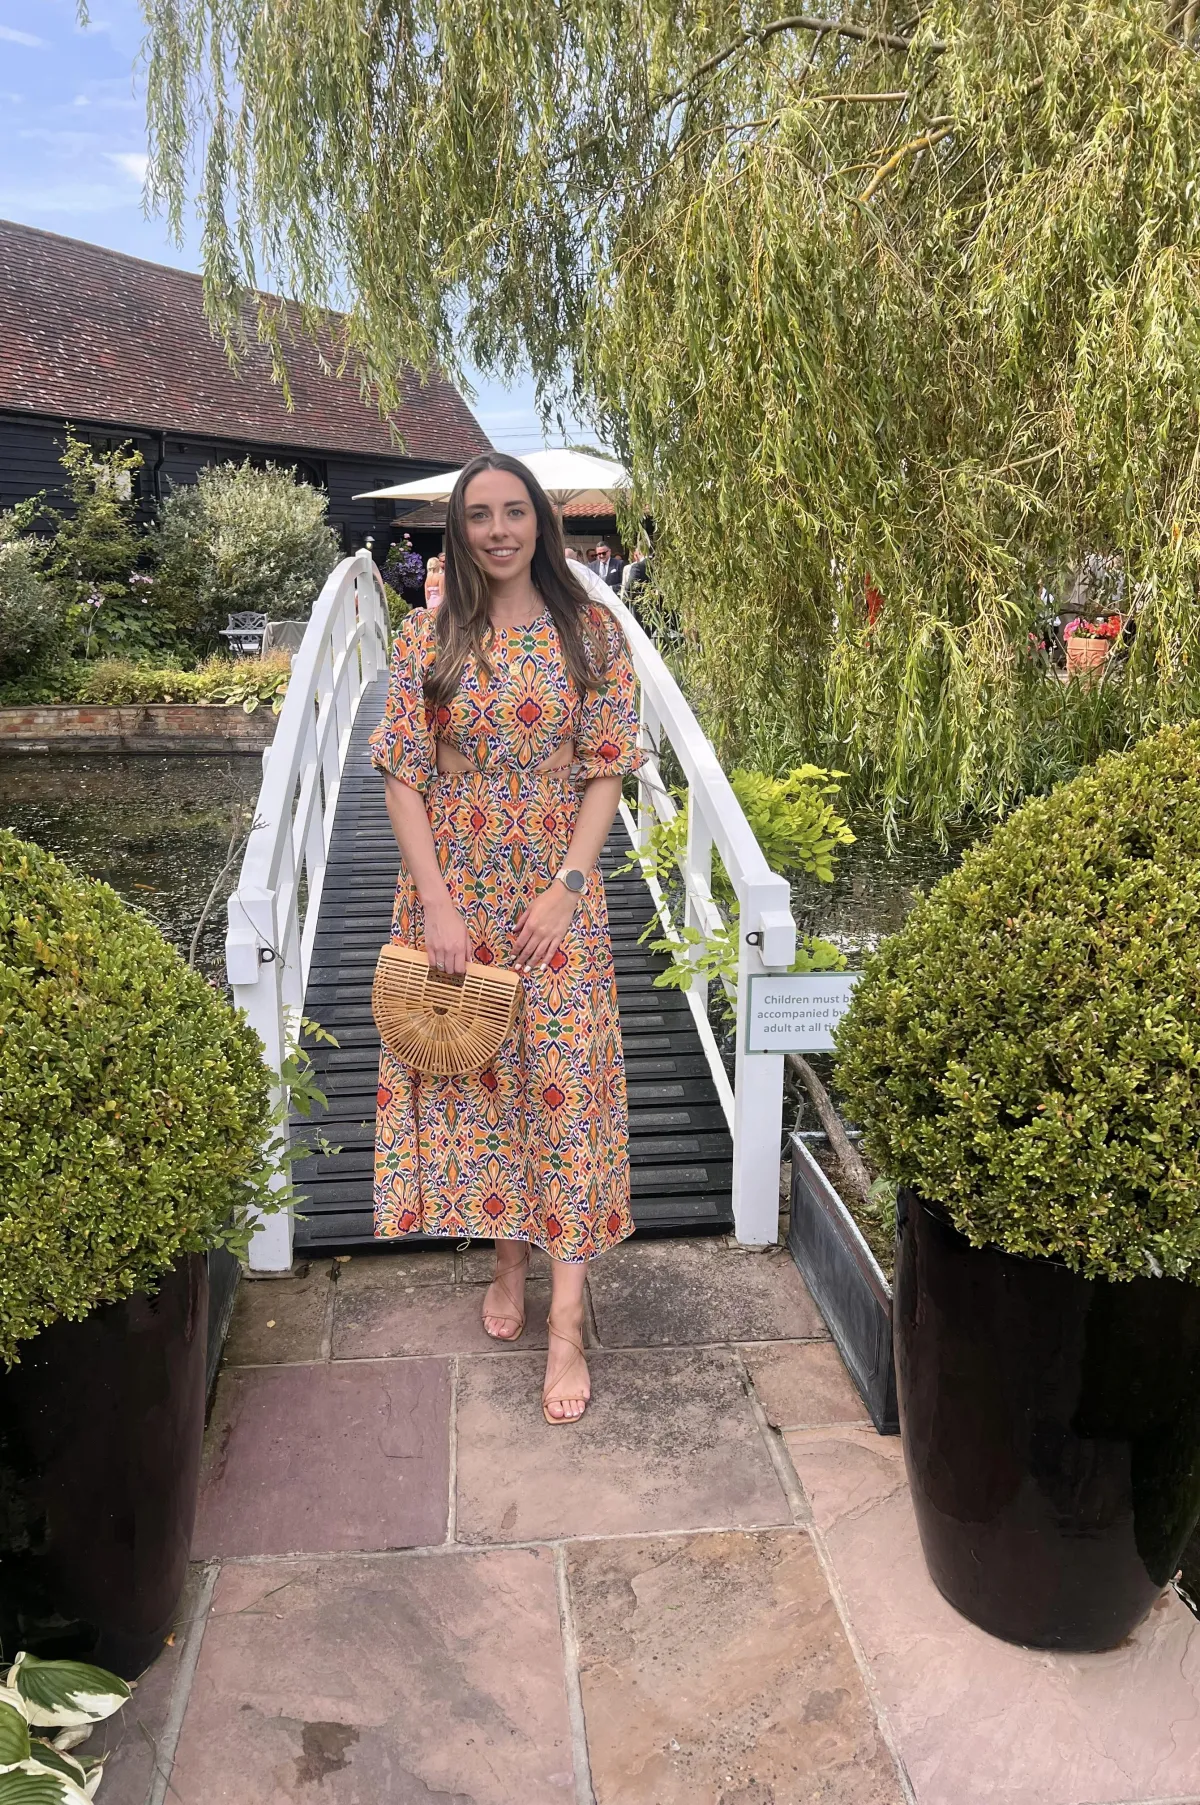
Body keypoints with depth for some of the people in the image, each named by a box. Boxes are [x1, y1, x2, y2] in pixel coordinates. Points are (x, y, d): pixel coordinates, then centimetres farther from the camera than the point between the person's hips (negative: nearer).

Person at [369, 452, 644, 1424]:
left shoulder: (591, 631, -1)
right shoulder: (428, 637, 0)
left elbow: (606, 771, -3)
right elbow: (404, 778, -3)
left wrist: (565, 886, -13)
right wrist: (437, 904, -11)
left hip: (556, 895, -1)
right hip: (455, 894, 1)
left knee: (565, 1085, -2)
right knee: (477, 1075, 10)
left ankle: (567, 1323, 5)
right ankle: (509, 1258, 32)